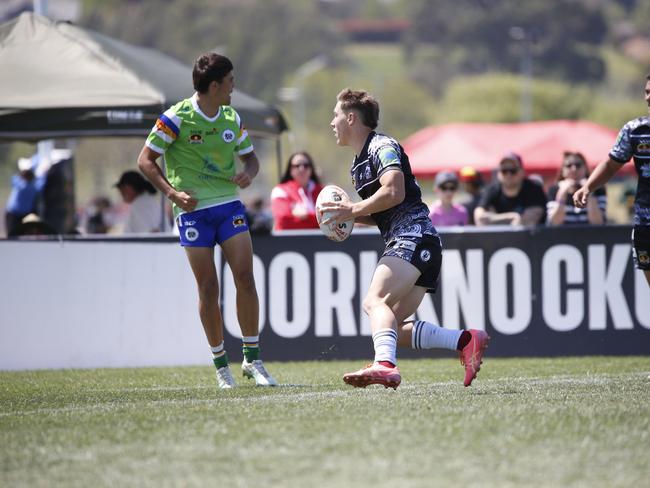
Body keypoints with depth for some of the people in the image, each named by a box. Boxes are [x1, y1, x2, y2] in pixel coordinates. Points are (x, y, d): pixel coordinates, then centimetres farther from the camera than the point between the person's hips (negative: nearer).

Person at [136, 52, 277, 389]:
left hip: (230, 205, 4)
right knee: (208, 288, -3)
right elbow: (145, 160, -3)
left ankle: (252, 360, 0)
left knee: (245, 278, -9)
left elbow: (250, 156, 21)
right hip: (193, 210, -4)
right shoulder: (176, 118, -8)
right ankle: (221, 365, 9)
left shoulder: (232, 118, 8)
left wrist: (248, 173, -3)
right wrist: (172, 193, -14)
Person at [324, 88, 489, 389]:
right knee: (394, 327, 0)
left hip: (414, 237, -10)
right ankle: (466, 341, -3)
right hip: (402, 242, 10)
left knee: (374, 301, -29)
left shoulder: (382, 146, -5)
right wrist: (352, 215, 12)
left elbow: (394, 192, -20)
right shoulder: (358, 164, 25)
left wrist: (353, 210, -14)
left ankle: (385, 365, -50)